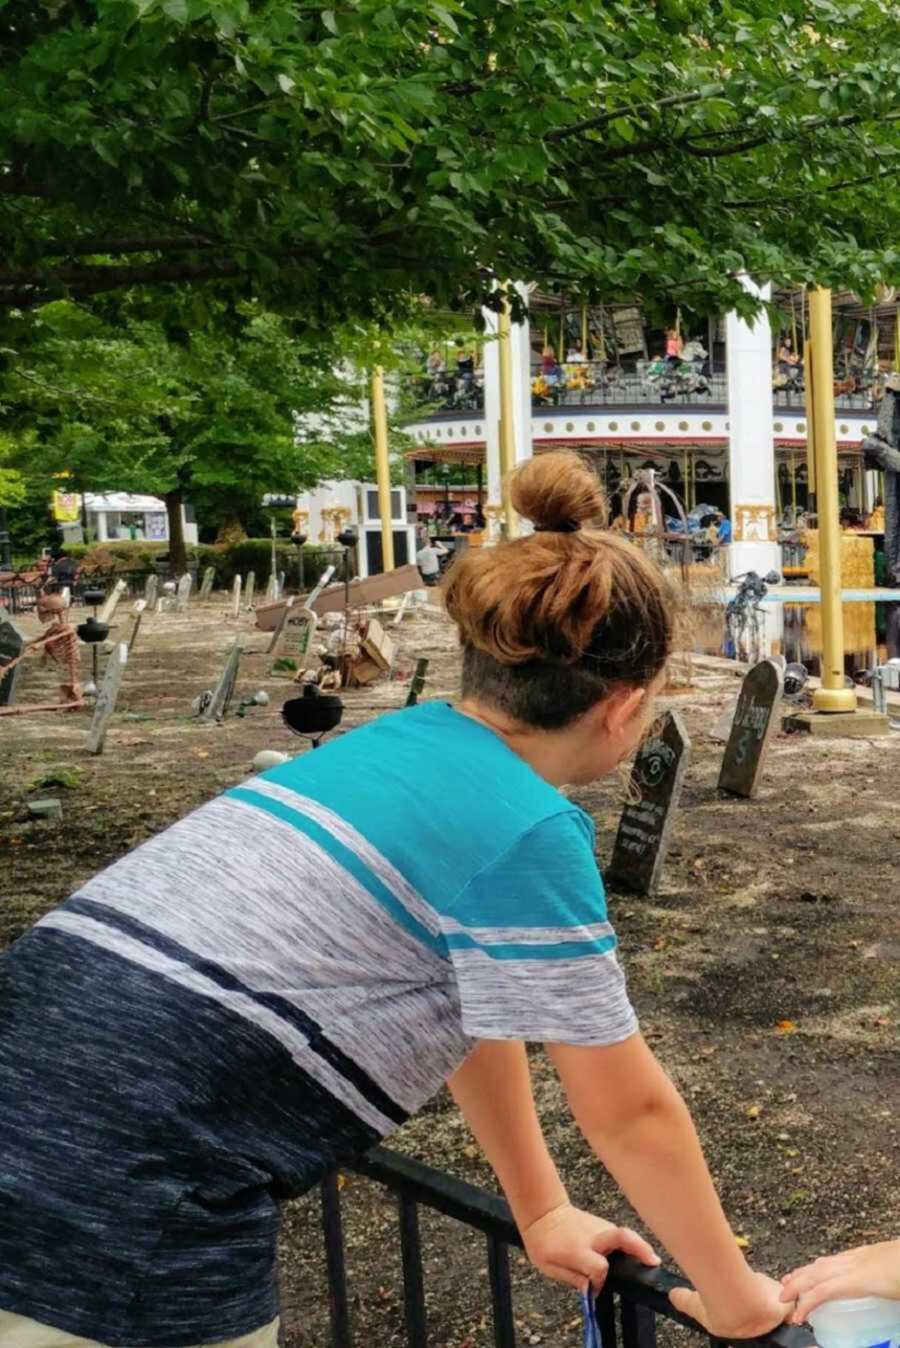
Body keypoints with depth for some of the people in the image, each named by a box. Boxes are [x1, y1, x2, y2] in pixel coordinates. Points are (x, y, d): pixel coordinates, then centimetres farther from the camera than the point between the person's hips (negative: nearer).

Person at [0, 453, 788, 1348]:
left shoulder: (411, 741, 15)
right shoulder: (530, 829, -9)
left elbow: (474, 1011, 23)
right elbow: (630, 1113, -1)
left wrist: (542, 1215, 30)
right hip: (119, 1205, -8)